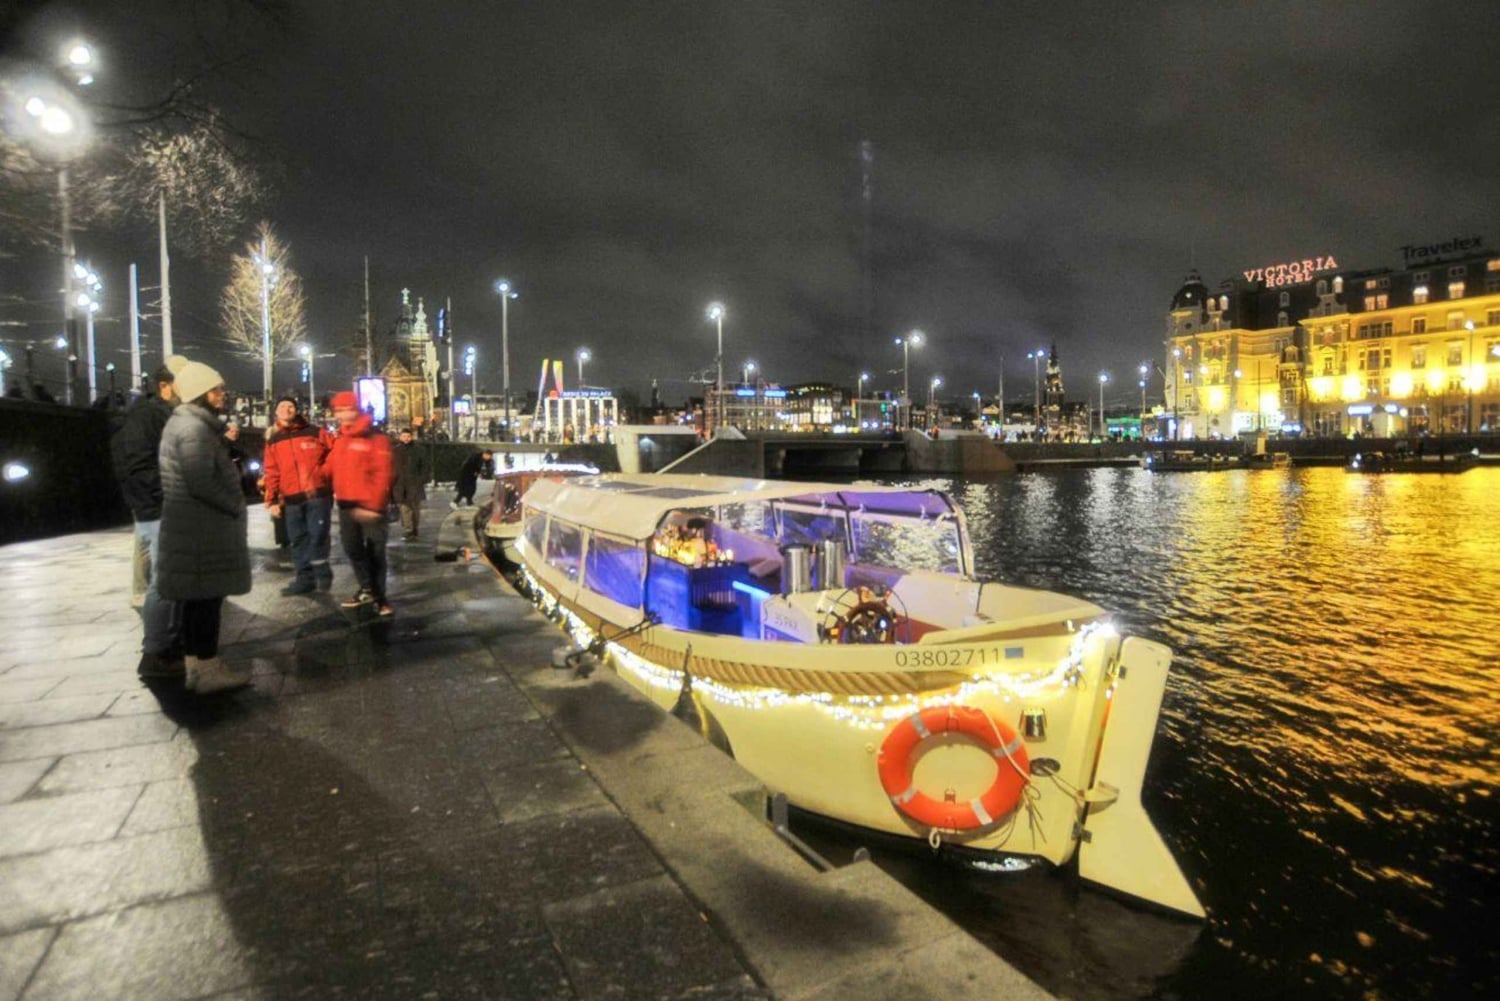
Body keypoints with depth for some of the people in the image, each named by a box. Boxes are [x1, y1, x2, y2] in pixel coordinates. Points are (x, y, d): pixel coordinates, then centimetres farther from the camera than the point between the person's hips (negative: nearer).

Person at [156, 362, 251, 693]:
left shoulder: (185, 422, 18)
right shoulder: (193, 428, -15)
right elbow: (202, 482, -23)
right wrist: (235, 505, -12)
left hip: (196, 524, 10)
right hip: (202, 526, -10)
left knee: (197, 596, 14)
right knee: (208, 595, -5)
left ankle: (195, 665, 22)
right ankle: (208, 669, 1)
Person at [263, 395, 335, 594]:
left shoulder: (314, 433, 1)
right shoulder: (273, 441, 12)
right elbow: (271, 473, 11)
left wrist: (324, 471, 2)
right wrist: (272, 501, 7)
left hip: (318, 494, -4)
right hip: (291, 499, 4)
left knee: (317, 535, -7)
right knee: (298, 540, 7)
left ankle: (322, 574, 9)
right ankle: (305, 578, 14)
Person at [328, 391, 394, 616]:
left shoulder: (376, 439, -11)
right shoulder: (339, 440, 12)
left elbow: (382, 475, -16)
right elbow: (330, 467, 17)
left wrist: (373, 505, -19)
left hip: (370, 506, -7)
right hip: (346, 505, 7)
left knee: (375, 552, 0)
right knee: (353, 549, 14)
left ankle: (379, 596, 11)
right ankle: (367, 589, 28)